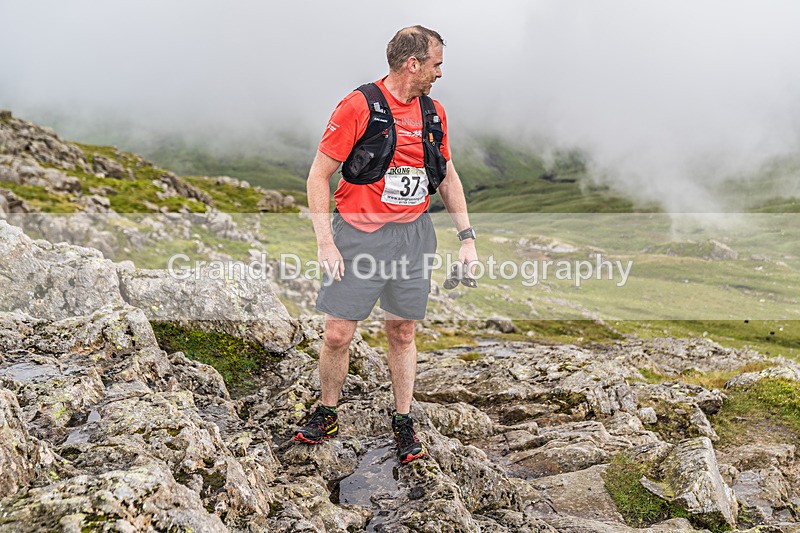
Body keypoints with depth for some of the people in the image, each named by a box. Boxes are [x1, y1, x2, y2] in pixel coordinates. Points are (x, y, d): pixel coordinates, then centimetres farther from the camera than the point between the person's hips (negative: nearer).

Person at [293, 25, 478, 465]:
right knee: (337, 334, 1)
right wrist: (325, 242, -14)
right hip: (359, 234, -4)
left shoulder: (433, 112, 9)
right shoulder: (359, 106, -9)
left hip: (413, 234, 4)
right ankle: (327, 415, 24)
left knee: (402, 332, 11)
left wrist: (467, 237, 11)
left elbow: (448, 177, 18)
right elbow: (319, 175, -8)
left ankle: (403, 422, 26)